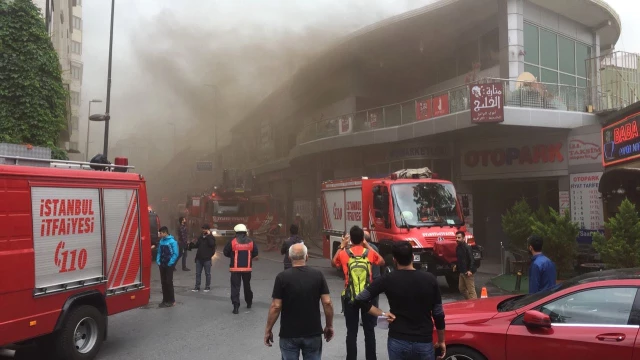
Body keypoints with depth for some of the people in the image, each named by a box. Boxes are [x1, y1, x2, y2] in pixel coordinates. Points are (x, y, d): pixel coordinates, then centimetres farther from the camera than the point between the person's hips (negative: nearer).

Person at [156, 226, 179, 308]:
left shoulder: (172, 241, -13)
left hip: (169, 265, -6)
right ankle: (165, 300, 17)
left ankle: (171, 300, 5)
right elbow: (159, 252, 15)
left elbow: (175, 254, -14)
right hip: (162, 265, 6)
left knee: (169, 282, -3)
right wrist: (158, 261, 3)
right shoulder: (161, 241, 6)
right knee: (163, 282, 9)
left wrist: (170, 263, -15)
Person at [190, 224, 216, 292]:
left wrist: (208, 235, -19)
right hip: (199, 258, 5)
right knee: (198, 273, 9)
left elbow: (211, 244, -23)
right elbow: (197, 245, 15)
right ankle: (197, 287, 17)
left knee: (207, 273, 5)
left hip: (207, 259, -5)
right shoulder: (200, 237, 10)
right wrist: (192, 245, -4)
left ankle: (207, 287, 15)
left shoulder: (211, 237, -4)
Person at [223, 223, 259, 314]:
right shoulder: (251, 242, -2)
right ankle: (249, 303, 34)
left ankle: (236, 306, -9)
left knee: (235, 287, 0)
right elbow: (255, 254, 3)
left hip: (235, 269, -3)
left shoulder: (232, 242, -8)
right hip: (247, 268, 3)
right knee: (247, 285, 20)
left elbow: (226, 253, -1)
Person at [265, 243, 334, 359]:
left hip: (289, 333, -1)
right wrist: (329, 326, 6)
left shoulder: (282, 277, -9)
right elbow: (327, 303, -6)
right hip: (313, 332, 2)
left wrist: (268, 330, -1)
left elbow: (276, 306, -11)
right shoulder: (318, 275, -4)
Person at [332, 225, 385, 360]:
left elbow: (333, 263, 15)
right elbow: (382, 262, 15)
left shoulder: (344, 253, -6)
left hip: (350, 298, 0)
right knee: (369, 331, 11)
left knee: (351, 332, 7)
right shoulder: (369, 252, -5)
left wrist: (342, 246, 15)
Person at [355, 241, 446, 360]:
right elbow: (438, 314, 1)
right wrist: (441, 341, 12)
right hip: (424, 342, 1)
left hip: (397, 341, 0)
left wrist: (381, 314, -3)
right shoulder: (430, 279, -5)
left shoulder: (388, 280, -7)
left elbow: (360, 299, -10)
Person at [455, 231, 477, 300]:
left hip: (467, 272, -9)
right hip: (461, 272, 9)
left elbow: (472, 259, -20)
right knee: (461, 288, 17)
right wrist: (456, 265, 13)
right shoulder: (458, 247, 10)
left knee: (471, 290, -7)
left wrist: (470, 270, -26)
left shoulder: (467, 247, -15)